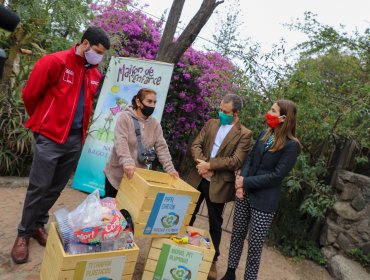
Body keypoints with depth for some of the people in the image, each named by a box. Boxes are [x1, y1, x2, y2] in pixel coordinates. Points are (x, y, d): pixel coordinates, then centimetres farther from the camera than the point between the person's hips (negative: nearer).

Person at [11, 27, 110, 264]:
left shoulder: (95, 74, 8)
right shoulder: (55, 62, -10)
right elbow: (30, 94, -5)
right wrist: (42, 121, 8)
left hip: (76, 139, 5)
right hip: (50, 136, -5)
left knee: (56, 188, 12)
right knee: (39, 187, 1)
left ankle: (38, 226, 30)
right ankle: (24, 233, 19)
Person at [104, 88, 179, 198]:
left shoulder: (155, 124, 3)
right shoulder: (125, 117, -12)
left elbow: (161, 147, 0)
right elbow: (121, 142, -25)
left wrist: (170, 169, -11)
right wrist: (127, 163, -40)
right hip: (117, 173, -3)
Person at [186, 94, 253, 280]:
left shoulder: (244, 134, -7)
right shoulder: (211, 124, 6)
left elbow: (236, 161, -16)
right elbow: (196, 144, 1)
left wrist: (209, 165, -19)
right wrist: (201, 162, -17)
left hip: (219, 184, -3)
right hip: (198, 178, 4)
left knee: (215, 224, 12)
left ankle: (212, 260, 31)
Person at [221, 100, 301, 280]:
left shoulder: (291, 145, -13)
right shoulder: (264, 135, 6)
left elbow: (276, 175, -16)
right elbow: (249, 159, 5)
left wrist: (246, 182, -15)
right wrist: (241, 183, -11)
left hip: (264, 201, -6)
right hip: (245, 194, 6)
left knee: (255, 245, 6)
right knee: (237, 235, 16)